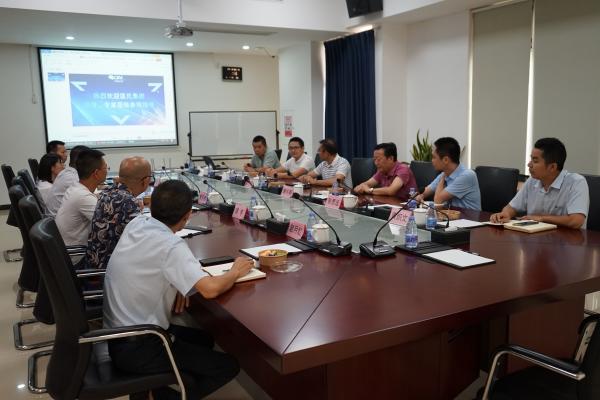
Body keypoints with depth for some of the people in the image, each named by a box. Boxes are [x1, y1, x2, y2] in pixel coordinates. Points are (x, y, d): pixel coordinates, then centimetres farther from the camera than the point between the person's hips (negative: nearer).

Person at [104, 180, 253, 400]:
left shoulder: (136, 223, -2)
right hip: (135, 348, -8)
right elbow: (210, 289, -34)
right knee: (228, 366, -1)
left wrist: (178, 286, -1)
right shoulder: (171, 245, -25)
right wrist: (235, 271, -12)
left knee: (203, 340, 24)